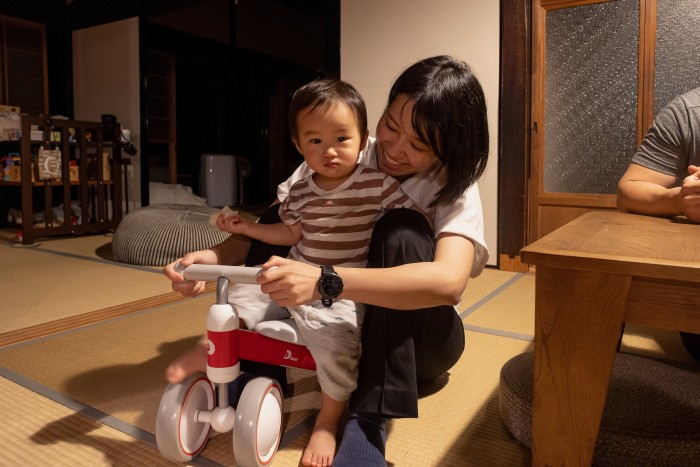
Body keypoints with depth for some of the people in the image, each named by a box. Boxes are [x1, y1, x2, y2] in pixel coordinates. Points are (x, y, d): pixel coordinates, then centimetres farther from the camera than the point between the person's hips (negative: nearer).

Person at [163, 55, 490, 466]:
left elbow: (449, 281, -37)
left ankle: (371, 417, -29)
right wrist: (213, 257, -31)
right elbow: (270, 227, -10)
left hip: (414, 339, -2)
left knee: (403, 229, -31)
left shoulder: (454, 189, -18)